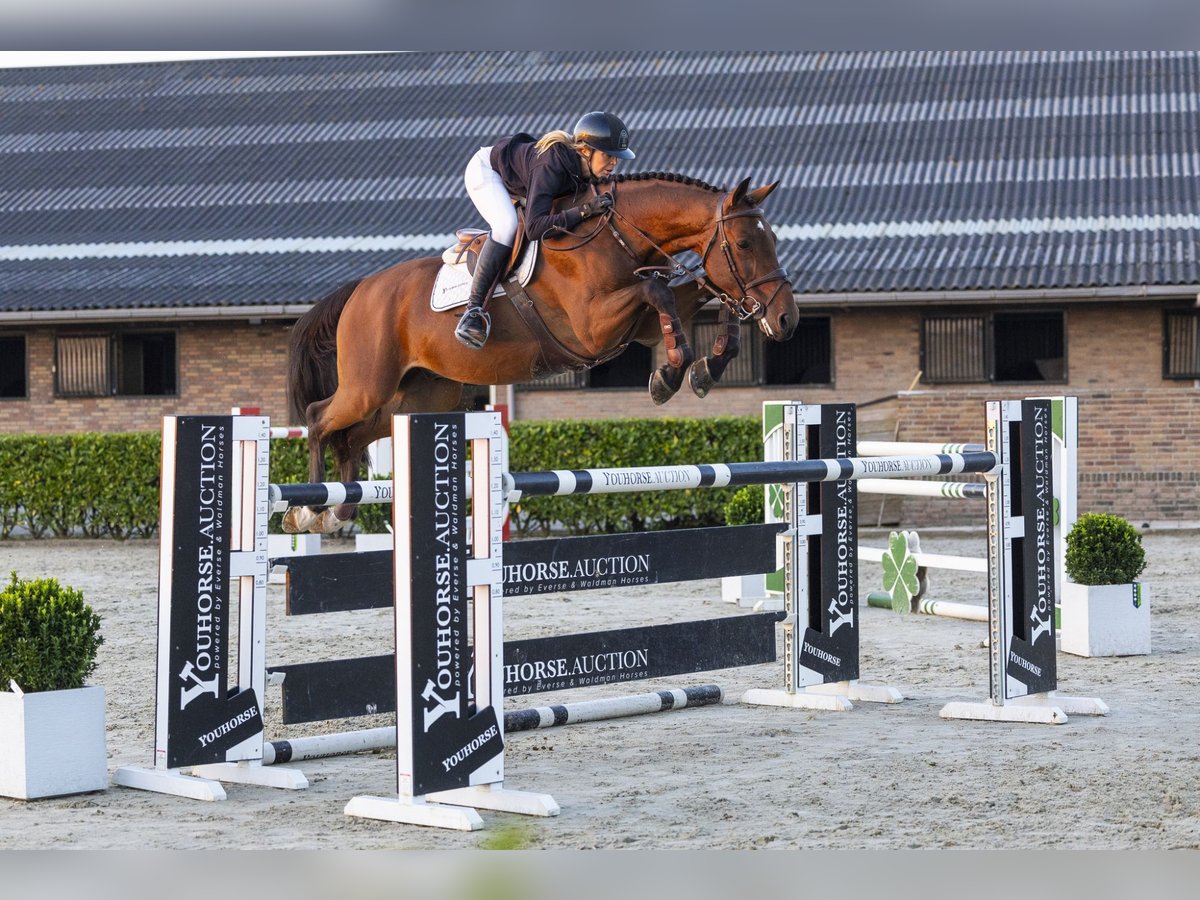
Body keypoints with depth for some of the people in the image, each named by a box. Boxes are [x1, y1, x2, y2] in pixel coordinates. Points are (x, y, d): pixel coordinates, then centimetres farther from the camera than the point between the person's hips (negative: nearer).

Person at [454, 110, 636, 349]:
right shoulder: (551, 167, -44)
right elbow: (535, 227, -50)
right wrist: (585, 210, -55)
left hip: (517, 184, 8)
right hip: (485, 170, -8)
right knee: (507, 225, -31)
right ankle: (474, 309, -29)